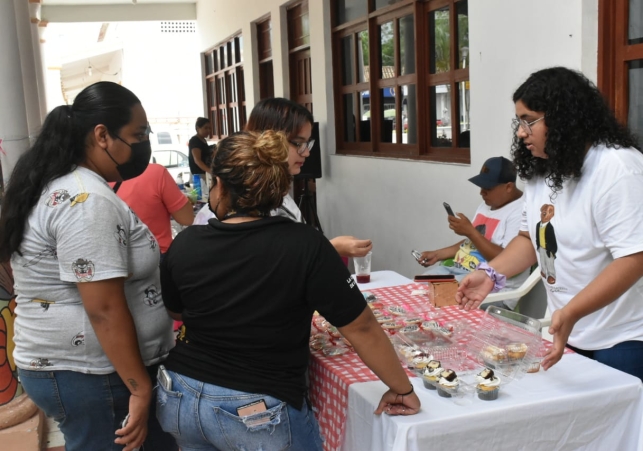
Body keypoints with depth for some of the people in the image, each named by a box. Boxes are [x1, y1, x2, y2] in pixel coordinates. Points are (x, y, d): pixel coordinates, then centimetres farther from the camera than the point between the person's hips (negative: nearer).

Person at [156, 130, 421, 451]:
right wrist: (402, 389, -2)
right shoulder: (305, 246, -19)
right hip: (258, 415, -3)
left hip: (181, 399, 4)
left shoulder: (184, 244, -8)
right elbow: (360, 327, -15)